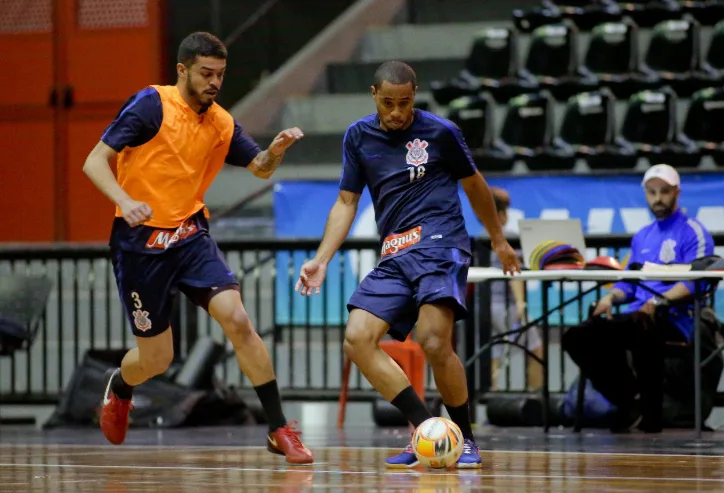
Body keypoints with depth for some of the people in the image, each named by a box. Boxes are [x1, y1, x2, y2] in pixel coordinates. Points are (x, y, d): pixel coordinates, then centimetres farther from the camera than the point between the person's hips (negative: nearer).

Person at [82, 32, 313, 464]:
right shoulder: (151, 104, -11)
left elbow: (260, 168, 18)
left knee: (237, 320, -18)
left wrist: (278, 148, -5)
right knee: (156, 359, 4)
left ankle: (280, 430, -13)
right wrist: (125, 201, -31)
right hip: (141, 239, -4)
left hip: (191, 236, 4)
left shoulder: (221, 123, 5)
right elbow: (95, 161, -13)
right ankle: (119, 389, 42)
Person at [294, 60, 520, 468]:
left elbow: (474, 184, 14)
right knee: (358, 339, -14)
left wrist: (499, 240, 23)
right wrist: (321, 260, 3)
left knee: (435, 342, -24)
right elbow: (346, 202, 14)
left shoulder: (439, 131, 0)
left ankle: (465, 440, -4)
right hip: (394, 255, 5)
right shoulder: (358, 137, 9)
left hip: (440, 243, -5)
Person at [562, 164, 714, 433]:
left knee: (643, 327, -43)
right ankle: (629, 400, -5)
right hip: (637, 316, 7)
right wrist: (612, 297, -1)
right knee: (578, 337, -14)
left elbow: (693, 285, -10)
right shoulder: (642, 237, 24)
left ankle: (651, 413, -26)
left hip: (675, 317, -7)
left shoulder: (693, 232, 1)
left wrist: (658, 302, -25)